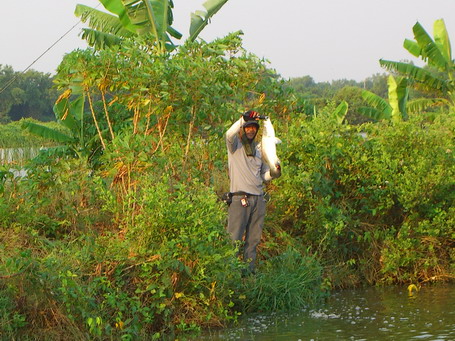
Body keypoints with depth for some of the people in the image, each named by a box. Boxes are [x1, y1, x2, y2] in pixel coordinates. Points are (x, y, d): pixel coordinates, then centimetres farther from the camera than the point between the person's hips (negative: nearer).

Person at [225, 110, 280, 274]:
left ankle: (249, 271, 13)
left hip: (258, 199, 6)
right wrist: (244, 118, -28)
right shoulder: (235, 145, 3)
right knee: (234, 238, -9)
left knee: (253, 239, 8)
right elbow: (229, 134, -22)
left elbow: (265, 176, 21)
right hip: (240, 198, -6)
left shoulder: (259, 148, 18)